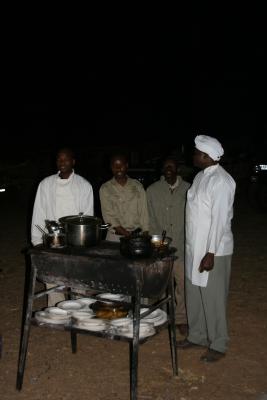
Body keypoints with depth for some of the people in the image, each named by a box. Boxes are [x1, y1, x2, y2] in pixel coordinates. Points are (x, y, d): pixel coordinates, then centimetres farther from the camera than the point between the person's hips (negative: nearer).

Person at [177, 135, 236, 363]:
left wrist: (210, 253, -21)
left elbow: (219, 219, -20)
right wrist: (193, 248, 15)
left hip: (213, 250, -8)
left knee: (213, 298, 4)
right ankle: (197, 336, 34)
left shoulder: (221, 180, -17)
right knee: (194, 294, 17)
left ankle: (218, 345, 20)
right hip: (194, 247, 8)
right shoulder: (200, 176, 9)